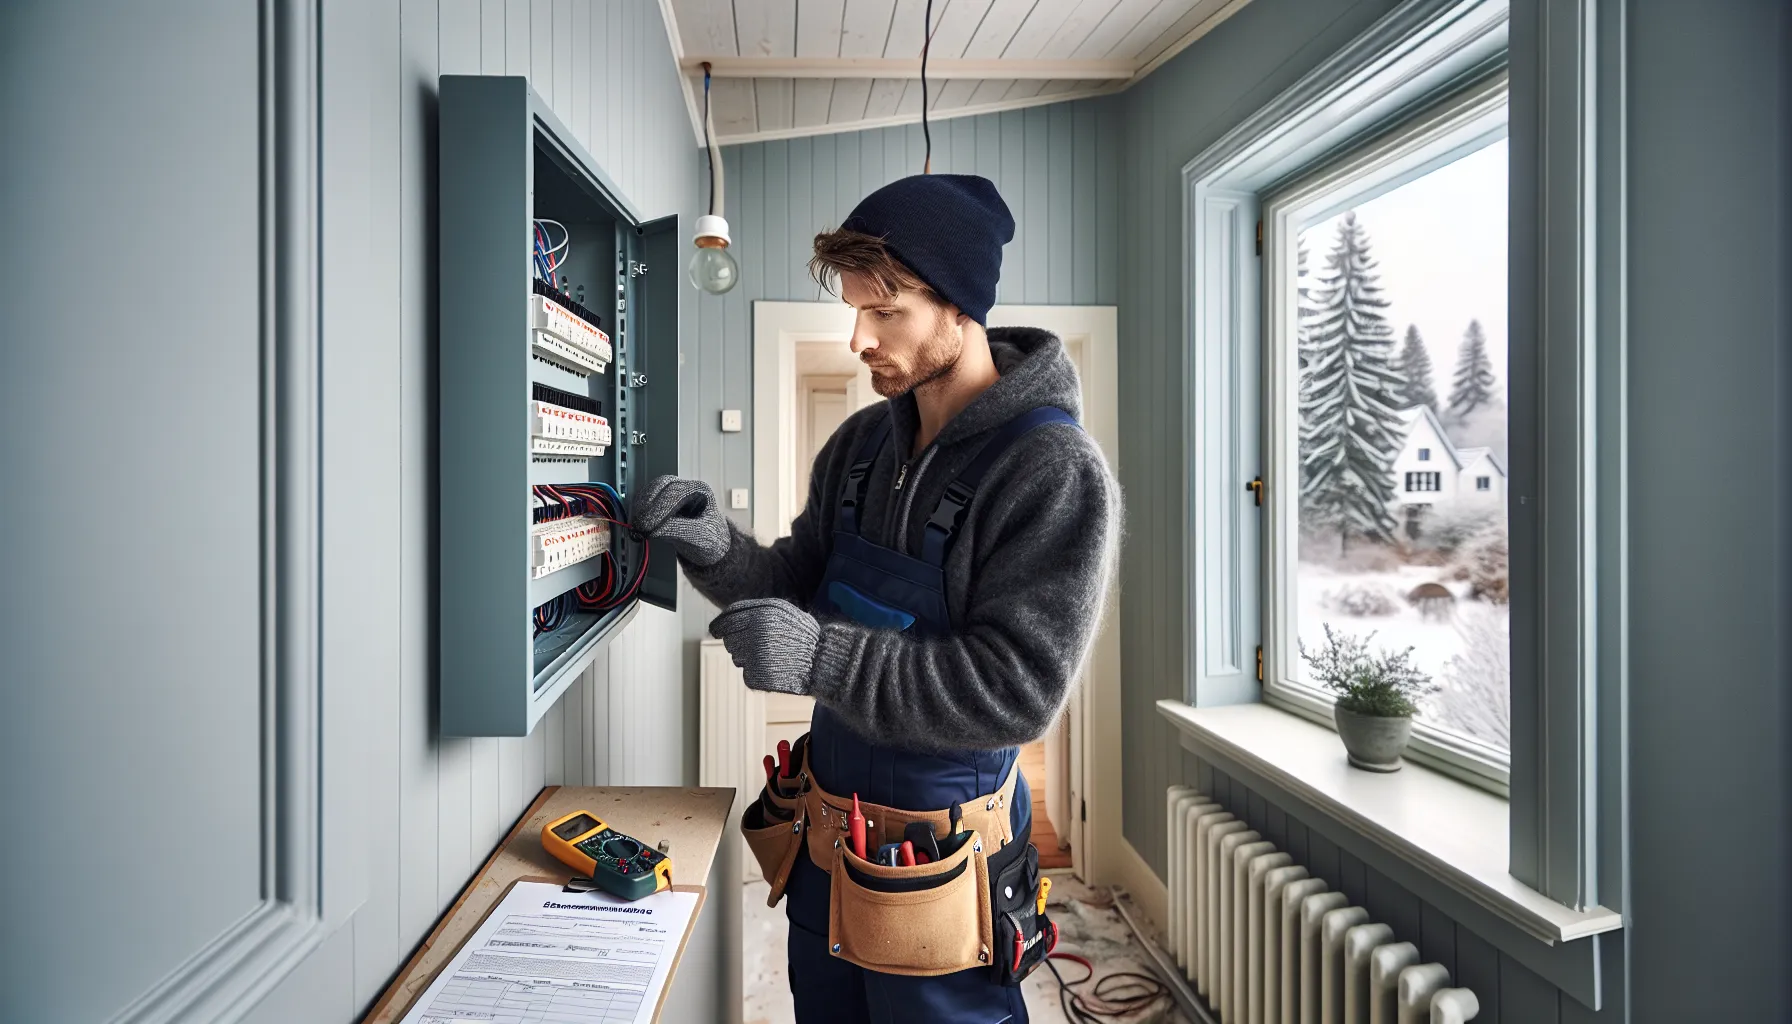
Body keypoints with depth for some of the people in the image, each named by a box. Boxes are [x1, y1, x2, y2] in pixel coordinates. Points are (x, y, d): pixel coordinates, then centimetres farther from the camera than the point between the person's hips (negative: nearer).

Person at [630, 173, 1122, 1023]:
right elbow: (803, 586, 7)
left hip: (938, 849, -6)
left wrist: (819, 658, -30)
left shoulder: (1055, 472, -20)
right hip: (826, 831, 7)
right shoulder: (862, 443, 2)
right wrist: (719, 551, -14)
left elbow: (1018, 690, -24)